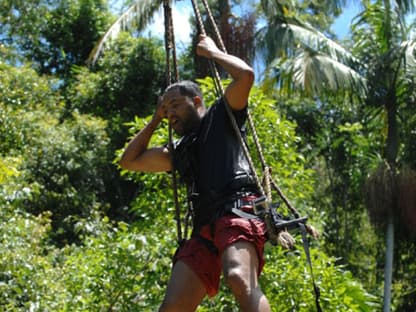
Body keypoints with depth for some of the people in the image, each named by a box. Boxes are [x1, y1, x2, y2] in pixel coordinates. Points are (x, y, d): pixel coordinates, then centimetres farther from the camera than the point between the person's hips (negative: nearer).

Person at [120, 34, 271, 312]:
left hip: (237, 210, -7)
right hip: (204, 226, 7)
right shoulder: (179, 151, 34)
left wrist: (212, 52, 16)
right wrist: (155, 120, 37)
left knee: (240, 279, -36)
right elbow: (129, 160, 39)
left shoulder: (221, 117, 17)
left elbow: (246, 74, 1)